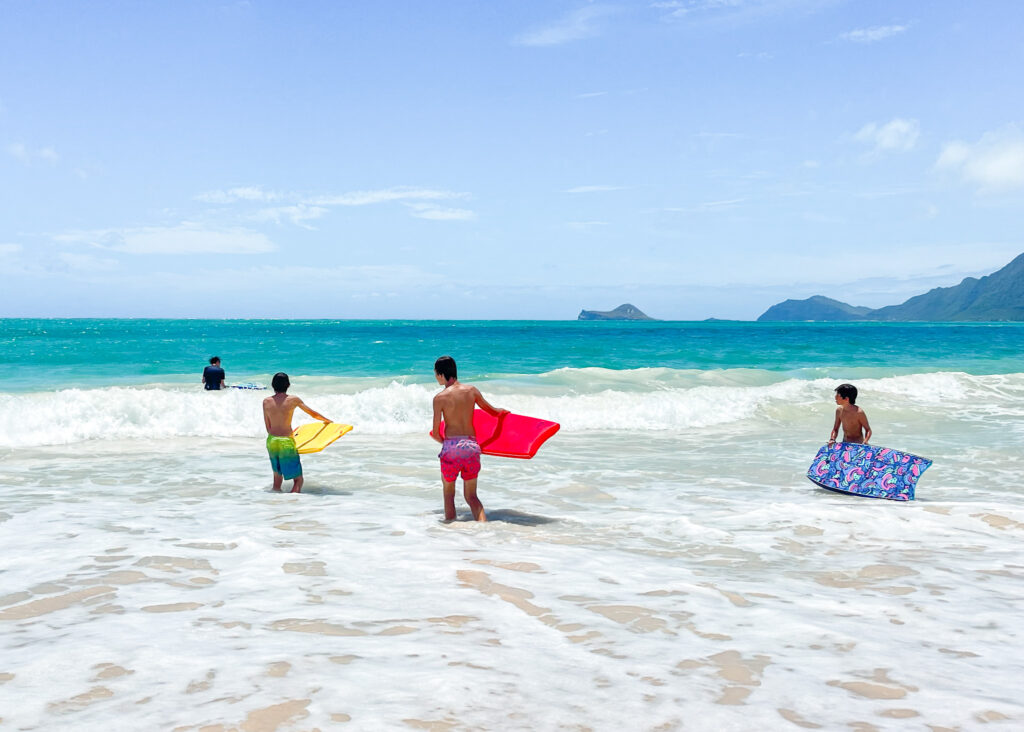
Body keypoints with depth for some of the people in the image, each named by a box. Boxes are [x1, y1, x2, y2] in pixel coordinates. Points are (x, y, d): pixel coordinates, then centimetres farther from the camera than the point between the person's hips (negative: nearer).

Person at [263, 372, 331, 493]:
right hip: (286, 442, -4)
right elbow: (313, 414, 7)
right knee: (298, 479, 1)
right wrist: (328, 421, 24)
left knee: (277, 475, 22)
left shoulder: (266, 402, 2)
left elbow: (268, 427, 8)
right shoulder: (293, 400, -5)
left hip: (271, 441, 4)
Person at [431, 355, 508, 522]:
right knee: (471, 496, 12)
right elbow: (493, 411, 18)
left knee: (448, 493, 16)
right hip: (472, 446, 3)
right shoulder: (472, 390, 5)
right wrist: (505, 411, 41)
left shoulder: (440, 398, -5)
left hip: (451, 446, -3)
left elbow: (435, 433, -2)